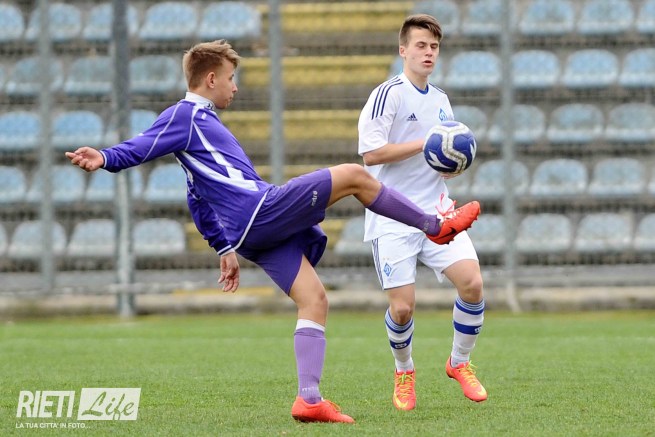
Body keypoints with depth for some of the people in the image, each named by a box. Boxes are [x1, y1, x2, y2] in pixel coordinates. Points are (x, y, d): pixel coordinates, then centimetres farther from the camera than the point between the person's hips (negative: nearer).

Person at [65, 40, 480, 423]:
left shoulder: (203, 122, 28)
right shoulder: (183, 116, -2)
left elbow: (199, 199, 30)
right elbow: (142, 147, -18)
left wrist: (224, 249, 30)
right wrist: (105, 159, -37)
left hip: (255, 230, 10)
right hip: (260, 211, -10)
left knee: (314, 298, 2)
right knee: (354, 175, -9)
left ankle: (309, 398, -6)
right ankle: (435, 226, 6)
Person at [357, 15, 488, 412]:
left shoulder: (441, 101, 15)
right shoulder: (389, 94, -7)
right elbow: (371, 153, -17)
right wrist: (424, 144, -18)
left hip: (436, 211, 5)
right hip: (393, 219, -5)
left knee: (472, 282, -13)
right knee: (403, 307, -9)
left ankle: (460, 363, 10)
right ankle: (404, 372, 21)